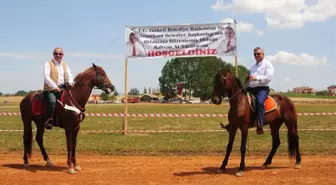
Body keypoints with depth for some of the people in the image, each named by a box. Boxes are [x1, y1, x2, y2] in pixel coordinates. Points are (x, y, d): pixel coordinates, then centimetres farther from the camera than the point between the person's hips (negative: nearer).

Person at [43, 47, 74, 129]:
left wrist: (70, 82, -11)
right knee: (52, 101, -32)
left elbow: (70, 76, 14)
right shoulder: (48, 64, 4)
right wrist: (54, 86, -20)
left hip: (63, 88, 6)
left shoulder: (65, 65, 22)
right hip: (50, 89, -6)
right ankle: (49, 120, -23)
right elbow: (46, 77, -8)